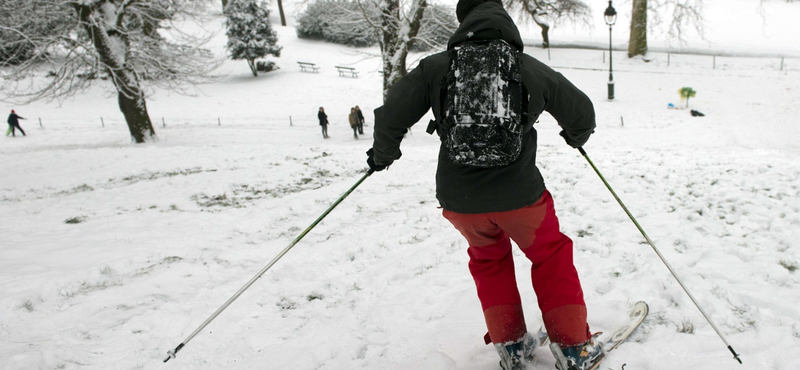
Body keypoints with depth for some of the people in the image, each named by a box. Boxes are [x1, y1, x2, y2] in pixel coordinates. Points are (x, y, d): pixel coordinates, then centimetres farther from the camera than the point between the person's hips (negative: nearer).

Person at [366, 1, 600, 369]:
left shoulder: (434, 67, -4)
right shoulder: (534, 69, -1)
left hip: (459, 200, 1)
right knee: (551, 257, 24)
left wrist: (383, 154, 14)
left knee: (488, 258, 29)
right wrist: (576, 137, 35)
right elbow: (582, 114, 12)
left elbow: (391, 117, -7)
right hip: (520, 195, -1)